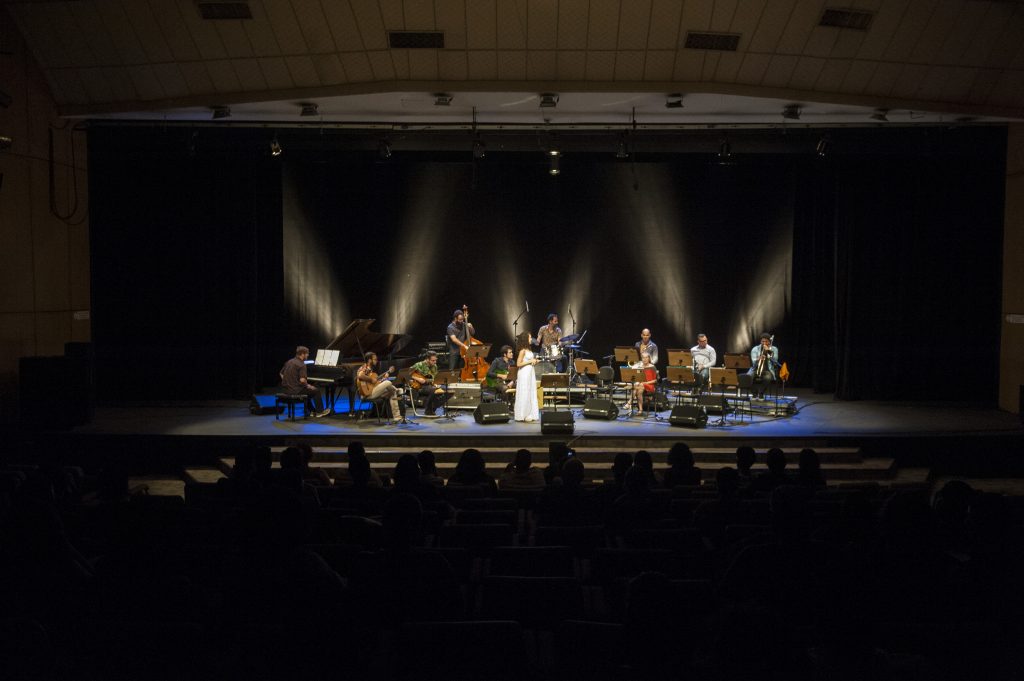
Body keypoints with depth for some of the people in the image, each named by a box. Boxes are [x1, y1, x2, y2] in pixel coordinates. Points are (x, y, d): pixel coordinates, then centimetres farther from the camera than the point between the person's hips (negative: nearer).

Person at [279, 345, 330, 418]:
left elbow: (281, 374, 18)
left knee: (307, 390, 33)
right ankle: (320, 411, 19)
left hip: (287, 389, 9)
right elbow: (302, 380, -25)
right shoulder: (301, 364, -17)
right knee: (316, 391, 10)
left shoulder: (289, 362, 9)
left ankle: (312, 411, 34)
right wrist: (308, 386, -6)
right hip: (296, 390, -9)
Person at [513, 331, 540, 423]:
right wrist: (530, 361, -15)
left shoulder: (529, 349, 11)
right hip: (524, 373, -9)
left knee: (531, 394, 9)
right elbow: (518, 364, -16)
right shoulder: (523, 350, -13)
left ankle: (530, 414, 15)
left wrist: (534, 361, 4)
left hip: (530, 372, 9)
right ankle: (523, 415, 3)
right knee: (524, 394, -3)